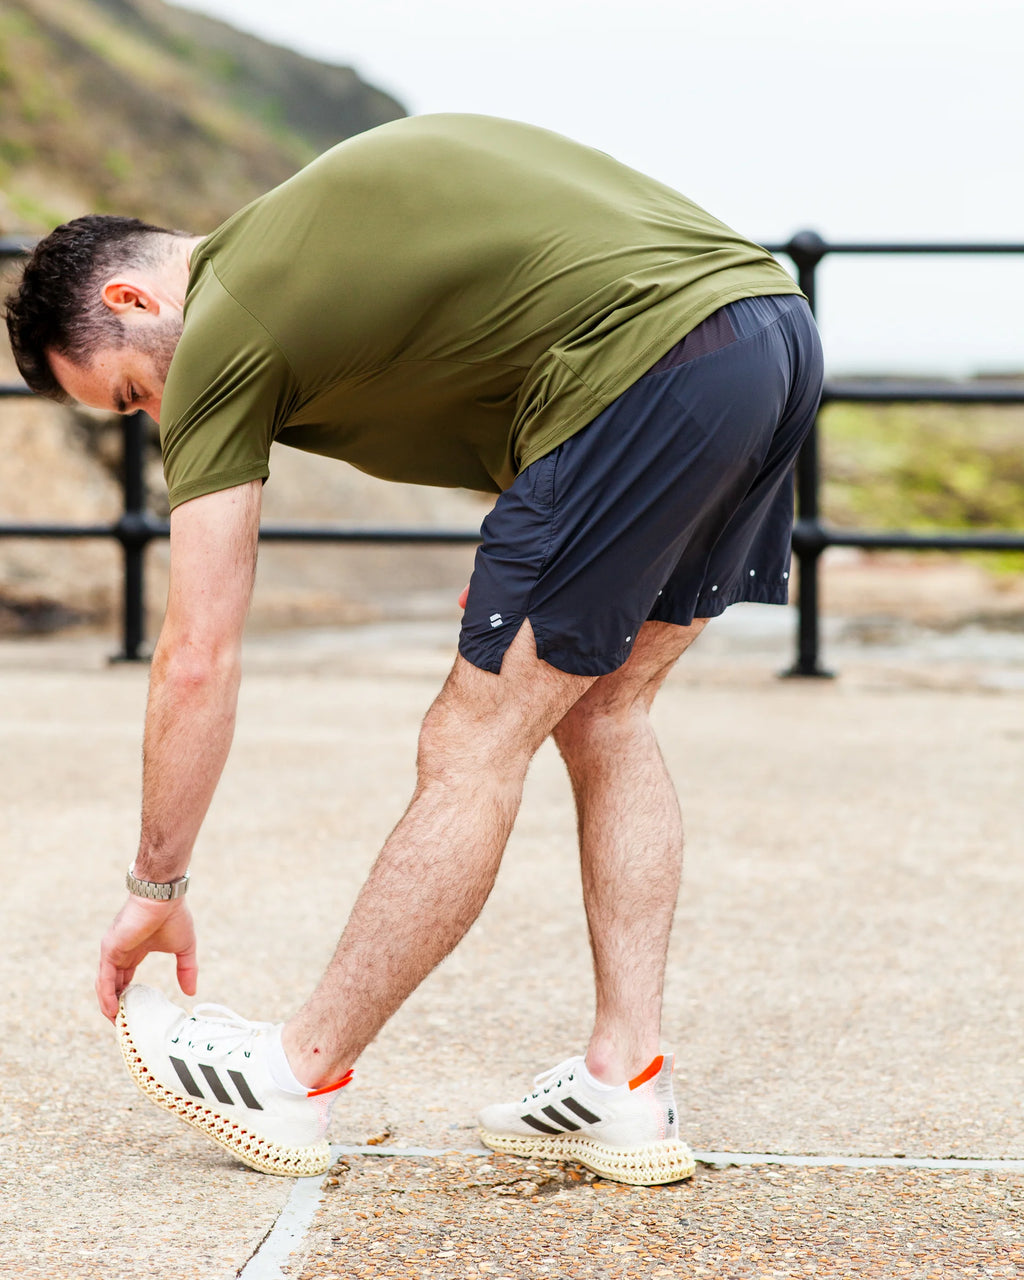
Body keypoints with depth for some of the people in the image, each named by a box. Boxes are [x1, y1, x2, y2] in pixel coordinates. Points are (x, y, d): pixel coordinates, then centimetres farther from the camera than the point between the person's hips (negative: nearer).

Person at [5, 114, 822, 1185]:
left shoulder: (221, 335, 2)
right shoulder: (305, 220, 25)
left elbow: (197, 660, 3)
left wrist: (155, 886, 14)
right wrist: (530, 556, 23)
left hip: (647, 360, -9)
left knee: (473, 748, 1)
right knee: (602, 713, 18)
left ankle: (294, 1082, 12)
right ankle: (627, 1085, 18)